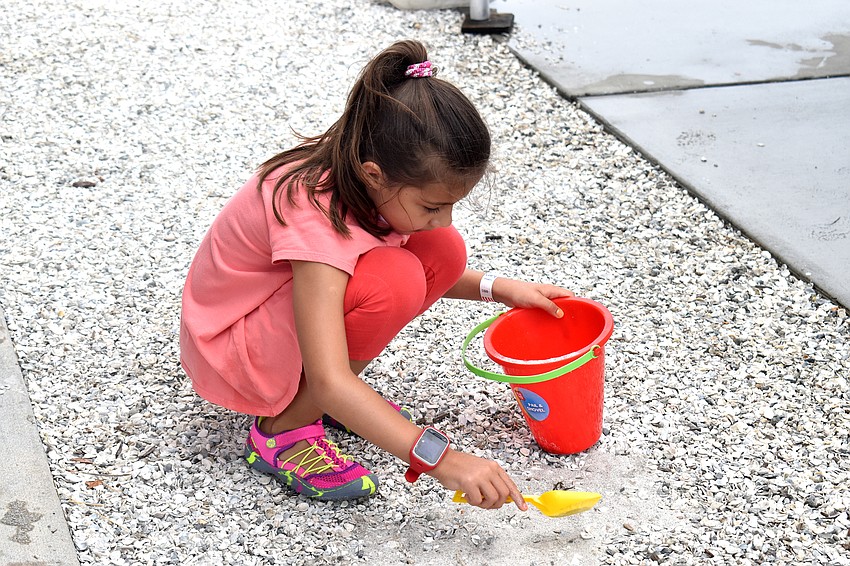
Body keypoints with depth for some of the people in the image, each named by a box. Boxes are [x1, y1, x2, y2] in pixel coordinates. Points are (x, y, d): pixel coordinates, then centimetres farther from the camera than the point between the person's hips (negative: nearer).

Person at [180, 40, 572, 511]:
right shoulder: (314, 218, -36)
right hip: (231, 349, -8)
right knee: (392, 282, -32)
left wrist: (498, 288, -3)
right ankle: (284, 430, -14)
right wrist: (442, 460, -46)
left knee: (443, 255, -9)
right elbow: (329, 381, -42)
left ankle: (326, 399, 3)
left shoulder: (368, 179, -12)